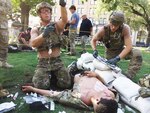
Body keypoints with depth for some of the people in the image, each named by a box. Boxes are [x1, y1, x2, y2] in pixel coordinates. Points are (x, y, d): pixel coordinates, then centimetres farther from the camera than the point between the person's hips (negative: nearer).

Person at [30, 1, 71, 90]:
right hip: (43, 63, 0)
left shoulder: (56, 26, 4)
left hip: (57, 61, 1)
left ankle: (53, 76, 16)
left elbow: (65, 20, -20)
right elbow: (33, 44, -15)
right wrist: (44, 34, -34)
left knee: (66, 84, -15)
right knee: (41, 85, -23)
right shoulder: (35, 30, 5)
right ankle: (47, 76, 13)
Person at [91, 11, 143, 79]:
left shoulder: (125, 28, -30)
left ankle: (129, 76, -20)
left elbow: (128, 46, -31)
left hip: (121, 50, -1)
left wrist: (117, 58, -41)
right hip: (110, 52, 1)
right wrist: (95, 50, -28)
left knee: (137, 54, -27)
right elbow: (93, 40, -9)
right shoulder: (103, 30, -25)